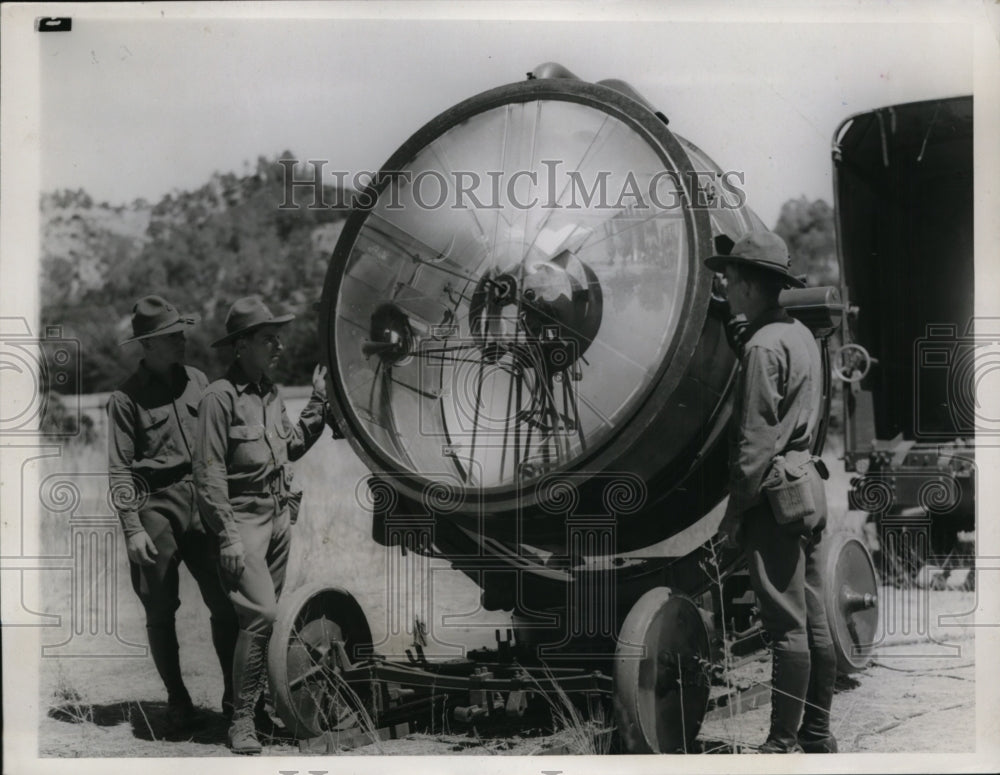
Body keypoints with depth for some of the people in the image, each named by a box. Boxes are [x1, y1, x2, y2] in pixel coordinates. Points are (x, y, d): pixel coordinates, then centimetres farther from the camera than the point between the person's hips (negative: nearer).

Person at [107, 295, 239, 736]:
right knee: (160, 612, 4)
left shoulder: (197, 382, 9)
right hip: (156, 506, -3)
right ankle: (177, 701, 17)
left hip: (202, 501, 3)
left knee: (224, 602, -1)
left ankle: (235, 693, 12)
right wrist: (132, 529, -13)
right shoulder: (126, 398, -4)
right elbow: (119, 470, -6)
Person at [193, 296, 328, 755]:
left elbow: (292, 446, 23)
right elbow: (209, 473, -14)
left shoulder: (271, 393, 12)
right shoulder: (220, 397, -12)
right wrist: (228, 536, -18)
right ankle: (241, 720, -6)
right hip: (243, 519, -8)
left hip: (279, 517, 8)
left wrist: (318, 404, 13)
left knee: (266, 615, 10)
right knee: (260, 614, -14)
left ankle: (260, 699, 20)